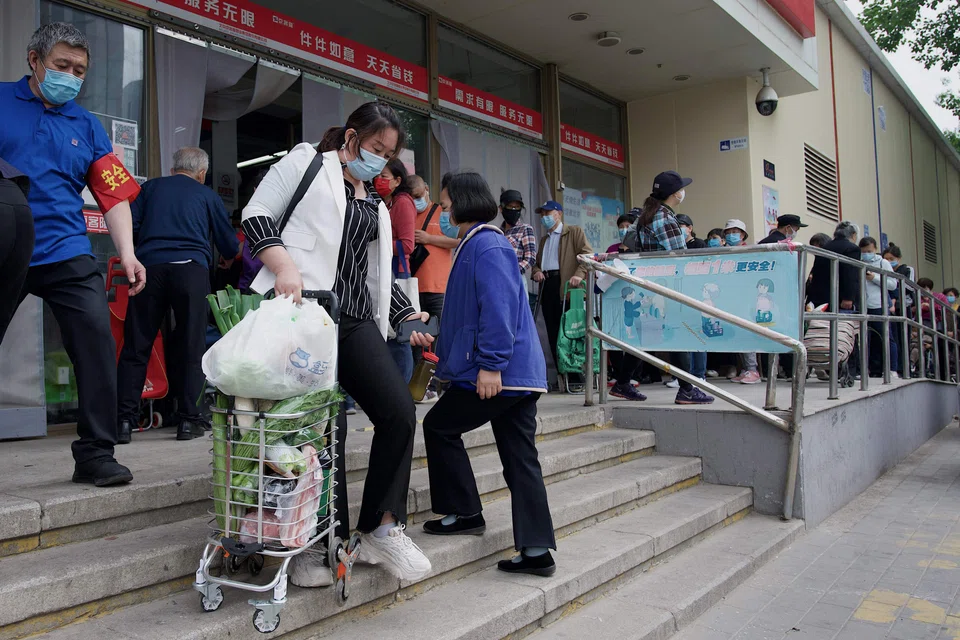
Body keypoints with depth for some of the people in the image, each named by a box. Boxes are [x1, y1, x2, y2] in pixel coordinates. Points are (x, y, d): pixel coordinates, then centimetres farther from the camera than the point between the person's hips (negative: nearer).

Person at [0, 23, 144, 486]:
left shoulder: (86, 126, 14)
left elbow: (115, 195, 8)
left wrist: (127, 254, -3)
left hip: (66, 255, 1)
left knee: (97, 339, -12)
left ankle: (95, 453, -3)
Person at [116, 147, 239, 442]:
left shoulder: (150, 187, 21)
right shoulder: (207, 195, 18)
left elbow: (129, 227, 11)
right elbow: (229, 244, 19)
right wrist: (229, 259, 41)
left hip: (149, 266, 2)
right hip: (191, 269, -1)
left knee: (136, 346, 4)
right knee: (191, 348, 3)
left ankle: (125, 420, 1)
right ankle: (189, 420, 3)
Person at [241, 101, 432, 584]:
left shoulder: (375, 204, 27)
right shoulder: (306, 164, 8)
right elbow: (256, 215, -2)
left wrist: (407, 315, 15)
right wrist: (284, 266, -18)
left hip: (356, 320, 7)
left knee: (399, 411, -6)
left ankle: (381, 529, 7)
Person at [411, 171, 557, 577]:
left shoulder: (486, 246, -12)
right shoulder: (475, 244, 21)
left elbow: (497, 307, -23)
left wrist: (490, 365, -25)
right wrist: (444, 348, 31)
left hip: (498, 372, -10)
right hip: (521, 374, 10)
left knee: (439, 426, 7)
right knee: (520, 459, 8)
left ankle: (465, 513, 16)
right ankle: (536, 551, 11)